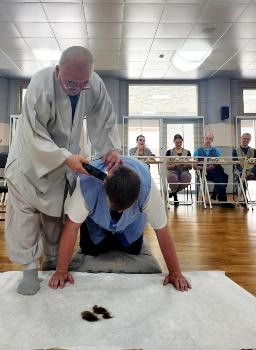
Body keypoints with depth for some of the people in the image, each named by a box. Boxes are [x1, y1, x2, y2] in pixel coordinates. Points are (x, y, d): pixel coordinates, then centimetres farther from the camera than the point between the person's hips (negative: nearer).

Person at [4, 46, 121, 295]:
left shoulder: (96, 85, -20)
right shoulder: (41, 85, -32)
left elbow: (105, 120, -7)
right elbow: (35, 136, -28)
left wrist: (112, 148, -22)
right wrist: (66, 158, -37)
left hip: (65, 157, 4)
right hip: (32, 156, -3)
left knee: (55, 212, 12)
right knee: (25, 209, -5)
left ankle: (53, 259, 30)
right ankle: (29, 268, 9)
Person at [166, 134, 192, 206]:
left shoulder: (187, 152, 15)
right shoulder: (169, 152, 9)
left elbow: (190, 167, 10)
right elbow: (167, 166, 1)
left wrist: (185, 164, -12)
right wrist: (176, 165, -16)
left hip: (184, 171, 2)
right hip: (173, 171, -1)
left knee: (187, 177, -37)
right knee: (172, 178, -39)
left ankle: (173, 192, -10)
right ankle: (175, 195, -8)